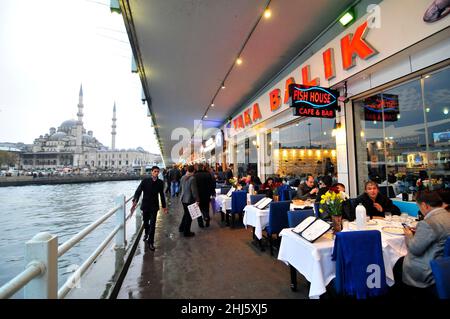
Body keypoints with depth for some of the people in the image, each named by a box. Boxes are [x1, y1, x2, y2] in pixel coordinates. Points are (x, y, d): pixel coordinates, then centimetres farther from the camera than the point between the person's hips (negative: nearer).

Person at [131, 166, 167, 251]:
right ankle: (147, 233, 49)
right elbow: (138, 191, -13)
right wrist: (135, 201, -28)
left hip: (154, 206, 0)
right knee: (145, 222, 17)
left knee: (152, 224, -3)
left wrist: (164, 206, 10)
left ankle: (151, 242, 10)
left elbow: (161, 195, 6)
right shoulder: (145, 180, -8)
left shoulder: (160, 182, -3)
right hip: (145, 205, 1)